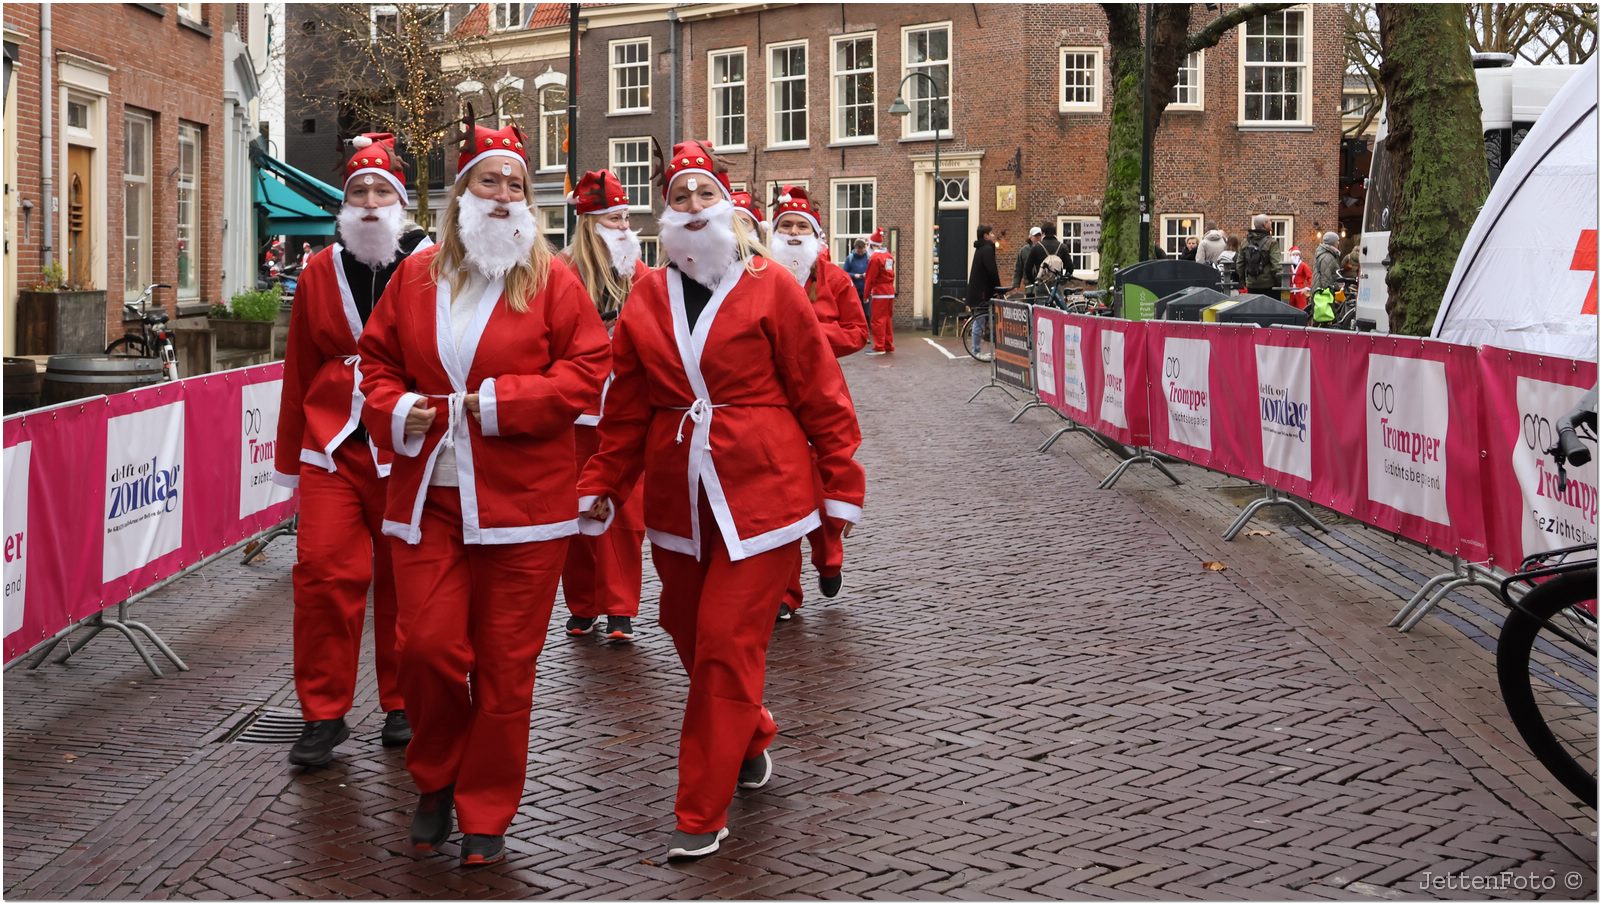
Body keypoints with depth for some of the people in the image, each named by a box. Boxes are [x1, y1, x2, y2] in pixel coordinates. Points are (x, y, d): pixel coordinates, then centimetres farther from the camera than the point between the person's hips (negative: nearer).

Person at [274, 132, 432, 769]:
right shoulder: (320, 273, 8)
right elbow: (299, 370, 12)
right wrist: (289, 456, 14)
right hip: (332, 449, 2)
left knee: (403, 580, 7)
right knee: (322, 571, -5)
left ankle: (402, 705, 22)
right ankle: (323, 713, 7)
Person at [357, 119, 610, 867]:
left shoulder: (551, 279, -1)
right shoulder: (416, 276, 8)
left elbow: (586, 372, -6)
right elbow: (377, 358, 16)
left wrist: (501, 402, -15)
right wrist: (395, 410, -4)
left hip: (521, 504, -2)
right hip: (428, 497, 2)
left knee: (504, 665, 4)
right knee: (426, 647, -1)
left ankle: (485, 814, 19)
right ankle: (436, 781, 26)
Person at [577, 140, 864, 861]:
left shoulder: (770, 287, -5)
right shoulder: (647, 298, 6)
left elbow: (819, 393, -3)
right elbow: (627, 404, 11)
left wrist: (843, 487, -3)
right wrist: (603, 484, 8)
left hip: (762, 491, -5)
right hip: (678, 497, 5)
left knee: (727, 644, -6)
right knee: (691, 633, 15)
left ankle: (703, 813, 4)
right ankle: (751, 743, 42)